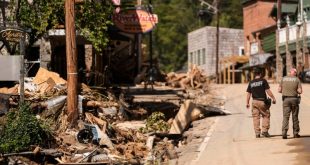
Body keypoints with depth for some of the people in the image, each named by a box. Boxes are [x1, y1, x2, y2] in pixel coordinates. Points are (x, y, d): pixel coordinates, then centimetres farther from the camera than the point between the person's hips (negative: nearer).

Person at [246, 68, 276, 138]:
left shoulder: (251, 83, 8)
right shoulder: (263, 81, -3)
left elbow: (248, 93, 8)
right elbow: (268, 90, -8)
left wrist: (247, 103, 14)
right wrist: (273, 98, -2)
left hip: (254, 101, 4)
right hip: (262, 101, -3)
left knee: (256, 117, 5)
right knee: (266, 116, 8)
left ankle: (257, 133, 4)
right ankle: (264, 131, 1)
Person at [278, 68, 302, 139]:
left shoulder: (284, 78, 4)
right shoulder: (297, 79, -3)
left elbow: (279, 90, 3)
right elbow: (300, 91, -8)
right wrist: (296, 91, 12)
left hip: (286, 99, 1)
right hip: (294, 99, -1)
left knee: (285, 116, -1)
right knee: (295, 116, 10)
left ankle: (284, 133, -14)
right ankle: (296, 133, 15)